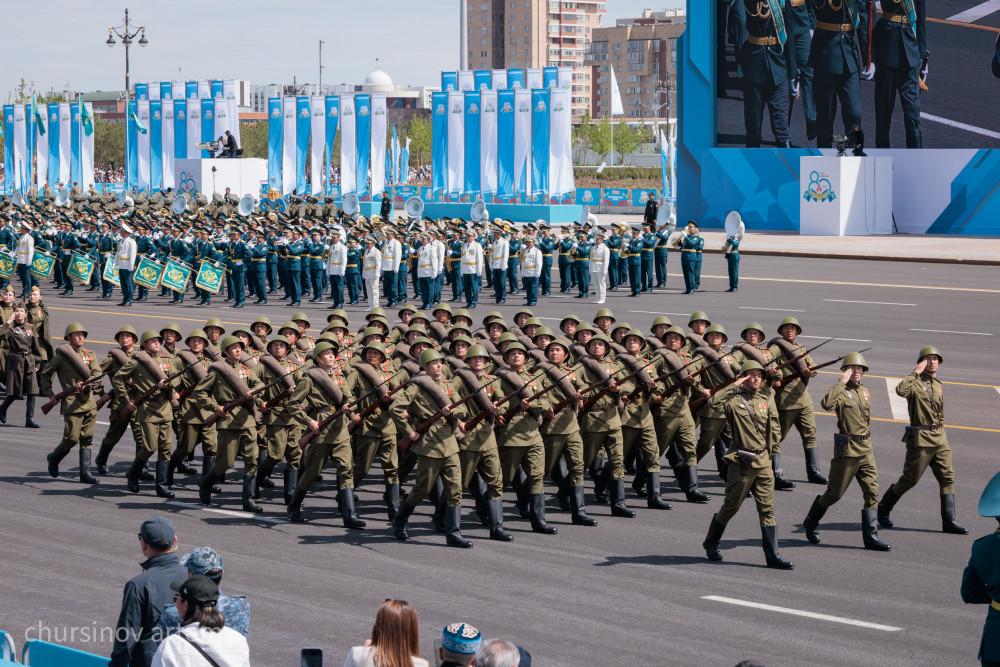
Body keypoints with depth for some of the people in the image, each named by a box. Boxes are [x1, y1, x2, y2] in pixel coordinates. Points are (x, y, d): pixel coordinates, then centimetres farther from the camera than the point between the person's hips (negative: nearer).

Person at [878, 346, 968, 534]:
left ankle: (949, 521, -1)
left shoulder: (938, 385, 15)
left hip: (940, 439, 7)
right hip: (921, 439, -7)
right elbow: (901, 390, -33)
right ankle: (883, 509, 20)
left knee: (947, 477, -1)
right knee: (910, 479, 0)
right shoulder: (915, 383, -9)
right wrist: (916, 372, -25)